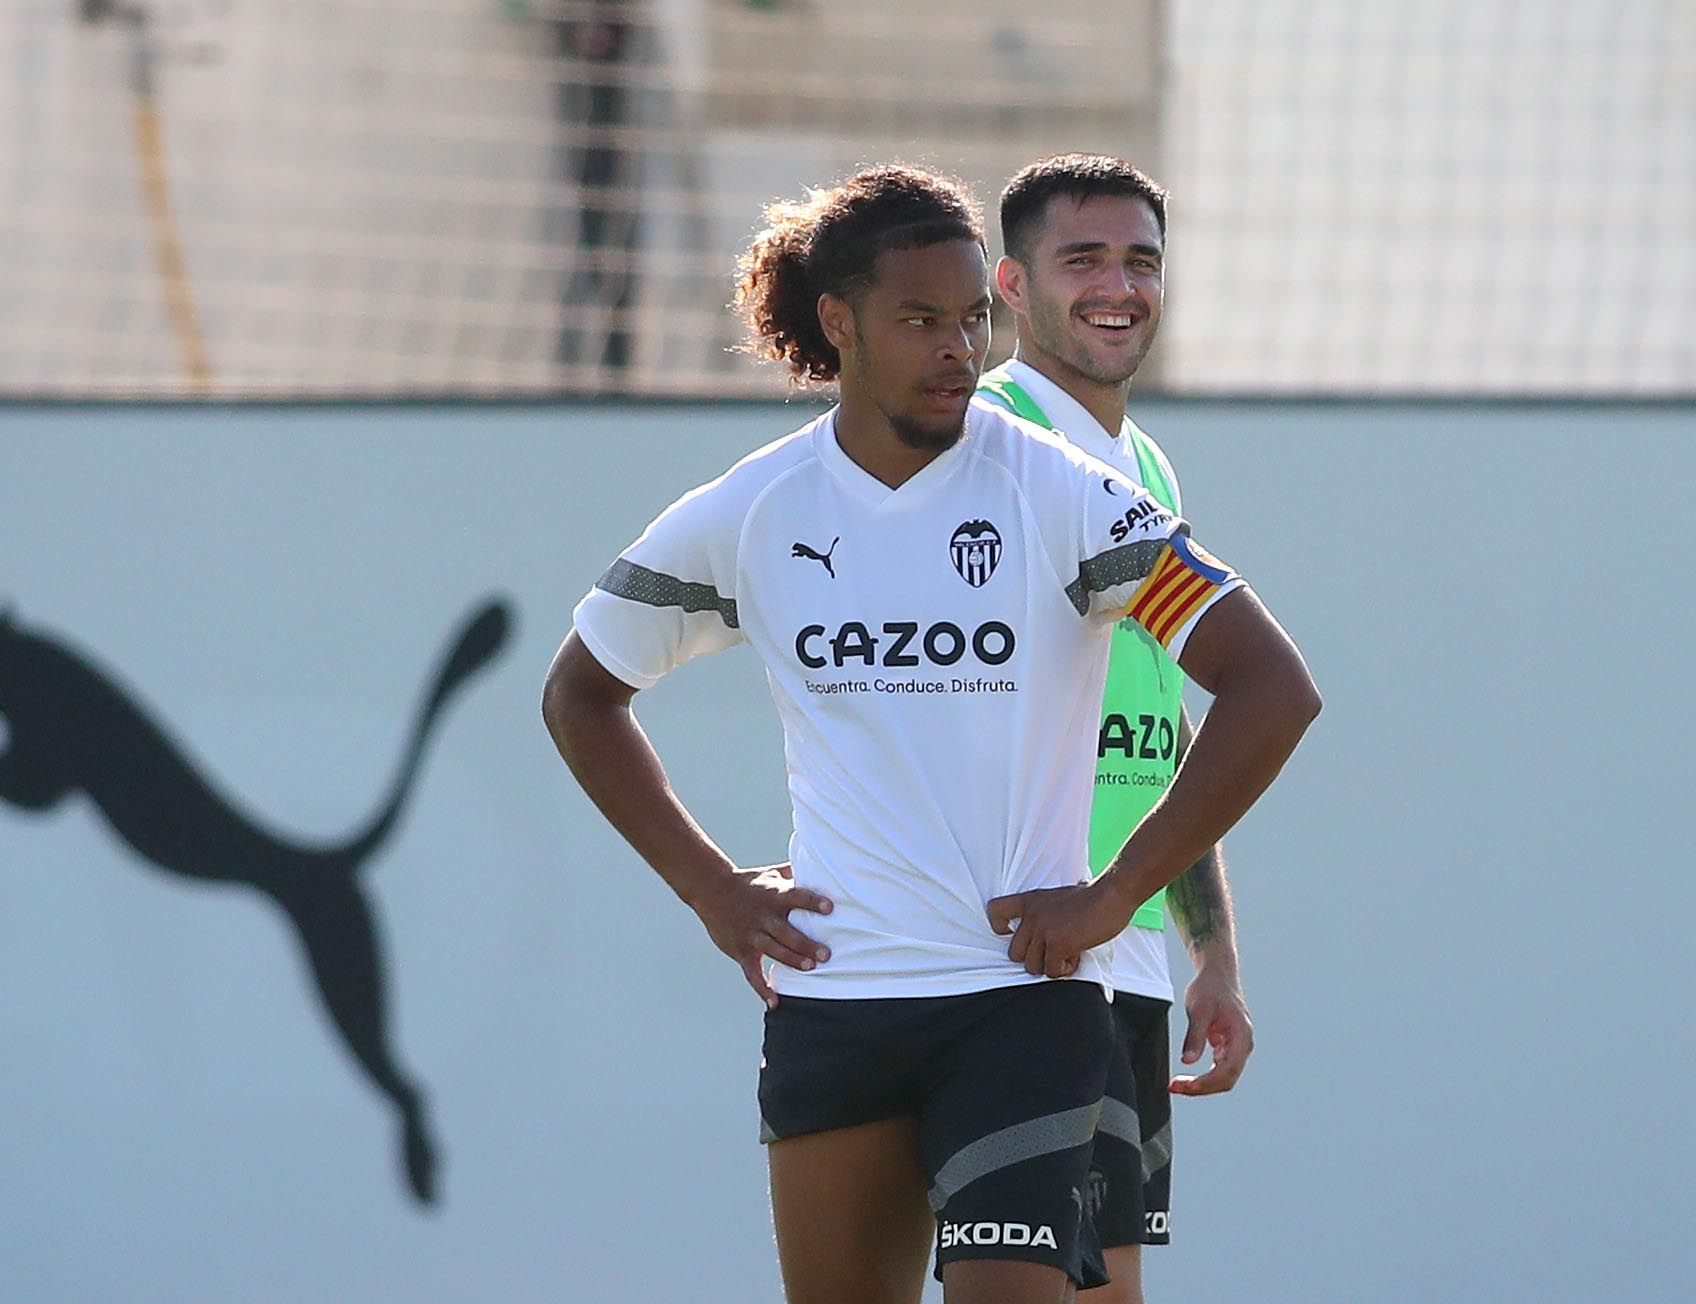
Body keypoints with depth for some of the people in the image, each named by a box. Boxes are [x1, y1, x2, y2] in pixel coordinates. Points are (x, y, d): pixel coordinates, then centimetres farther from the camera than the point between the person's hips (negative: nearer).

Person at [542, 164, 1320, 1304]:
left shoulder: (1062, 497, -6)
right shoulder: (745, 516, 4)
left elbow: (1273, 690, -8)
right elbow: (581, 696, 20)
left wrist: (1113, 897, -10)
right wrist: (711, 888, 9)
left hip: (1022, 994, -3)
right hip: (828, 999, 3)